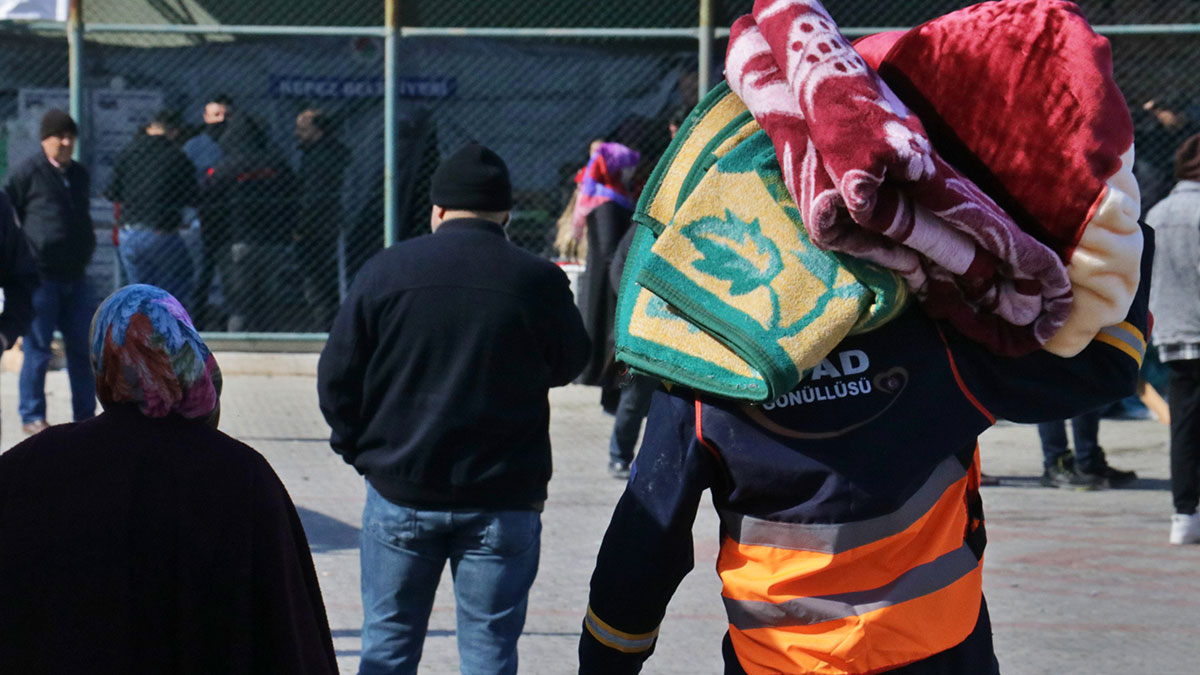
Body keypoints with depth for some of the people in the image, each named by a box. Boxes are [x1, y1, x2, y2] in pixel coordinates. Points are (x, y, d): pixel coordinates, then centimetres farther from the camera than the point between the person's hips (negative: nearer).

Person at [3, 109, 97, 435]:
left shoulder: (79, 175, 15)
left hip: (76, 276, 6)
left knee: (82, 347, 8)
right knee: (37, 348, 0)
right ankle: (32, 417, 9)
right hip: (41, 277, -6)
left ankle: (85, 415, 15)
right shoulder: (27, 173, -5)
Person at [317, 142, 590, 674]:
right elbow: (568, 364, 9)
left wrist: (361, 448, 12)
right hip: (503, 498, -1)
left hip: (400, 491, 1)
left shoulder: (385, 271, -3)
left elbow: (336, 376, 0)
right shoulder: (538, 281, -7)